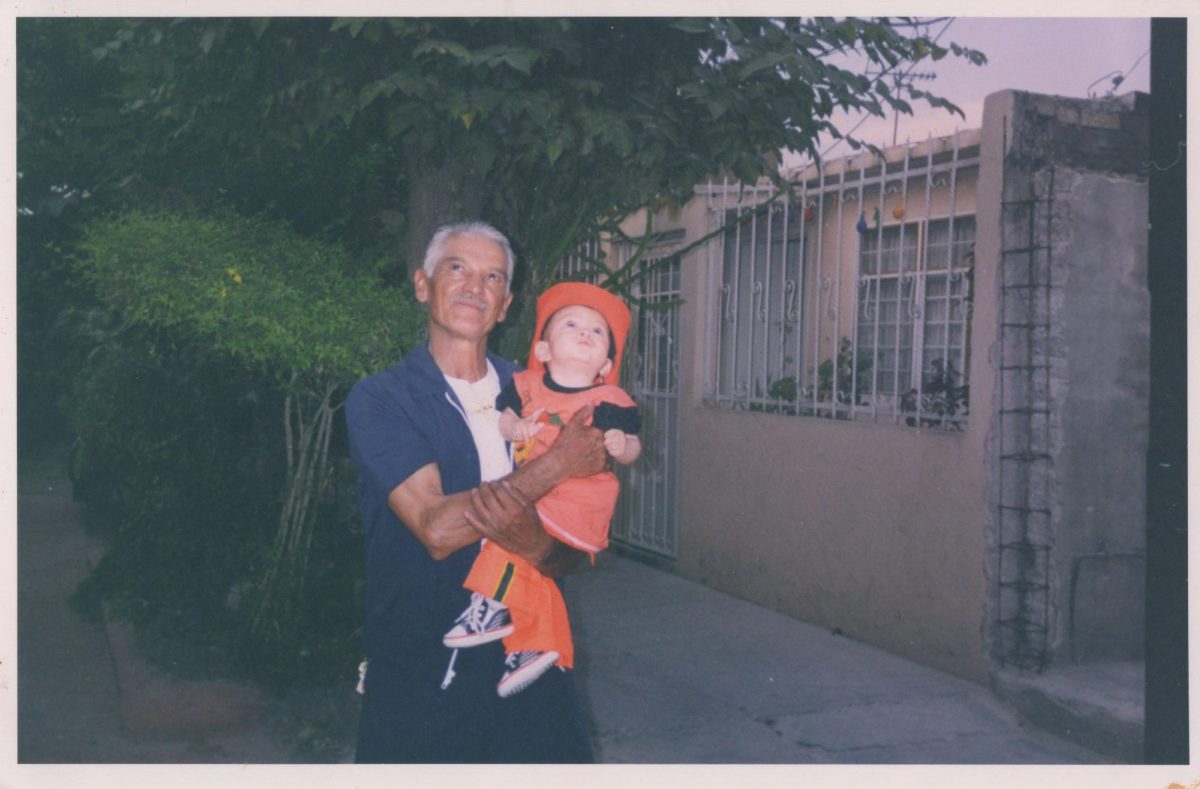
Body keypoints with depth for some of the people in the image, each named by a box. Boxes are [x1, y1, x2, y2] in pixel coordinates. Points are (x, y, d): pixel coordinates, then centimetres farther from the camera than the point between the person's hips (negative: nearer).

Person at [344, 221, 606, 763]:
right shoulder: (378, 400, -7)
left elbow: (577, 545, 2)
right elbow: (436, 528, -21)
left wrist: (539, 547, -21)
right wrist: (557, 464, -19)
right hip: (421, 671, -3)